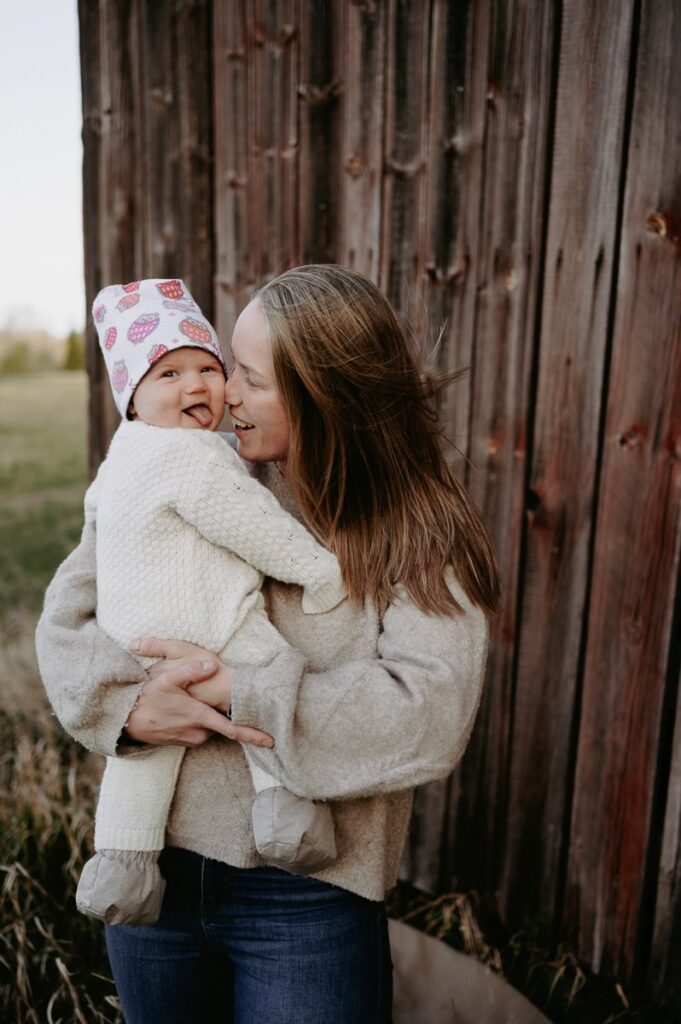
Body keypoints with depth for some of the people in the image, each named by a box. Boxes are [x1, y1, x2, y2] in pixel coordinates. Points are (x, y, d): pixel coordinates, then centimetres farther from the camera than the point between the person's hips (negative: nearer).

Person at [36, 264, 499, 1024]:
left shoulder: (423, 538, -15)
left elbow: (429, 719, -25)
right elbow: (68, 606, -2)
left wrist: (235, 689, -25)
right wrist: (126, 703, -21)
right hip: (151, 857, 4)